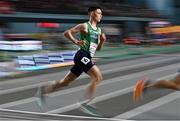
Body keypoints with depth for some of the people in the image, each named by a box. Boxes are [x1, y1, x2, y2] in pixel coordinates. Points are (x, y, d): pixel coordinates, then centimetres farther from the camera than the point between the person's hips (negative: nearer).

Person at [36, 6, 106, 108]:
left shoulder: (99, 30, 18)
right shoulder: (84, 26, -6)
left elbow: (98, 48, 22)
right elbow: (66, 33, -9)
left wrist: (102, 41, 2)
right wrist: (77, 42, -22)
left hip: (87, 58, 8)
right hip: (82, 55, -8)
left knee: (66, 82, 11)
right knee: (98, 77, -19)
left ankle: (43, 91, 22)